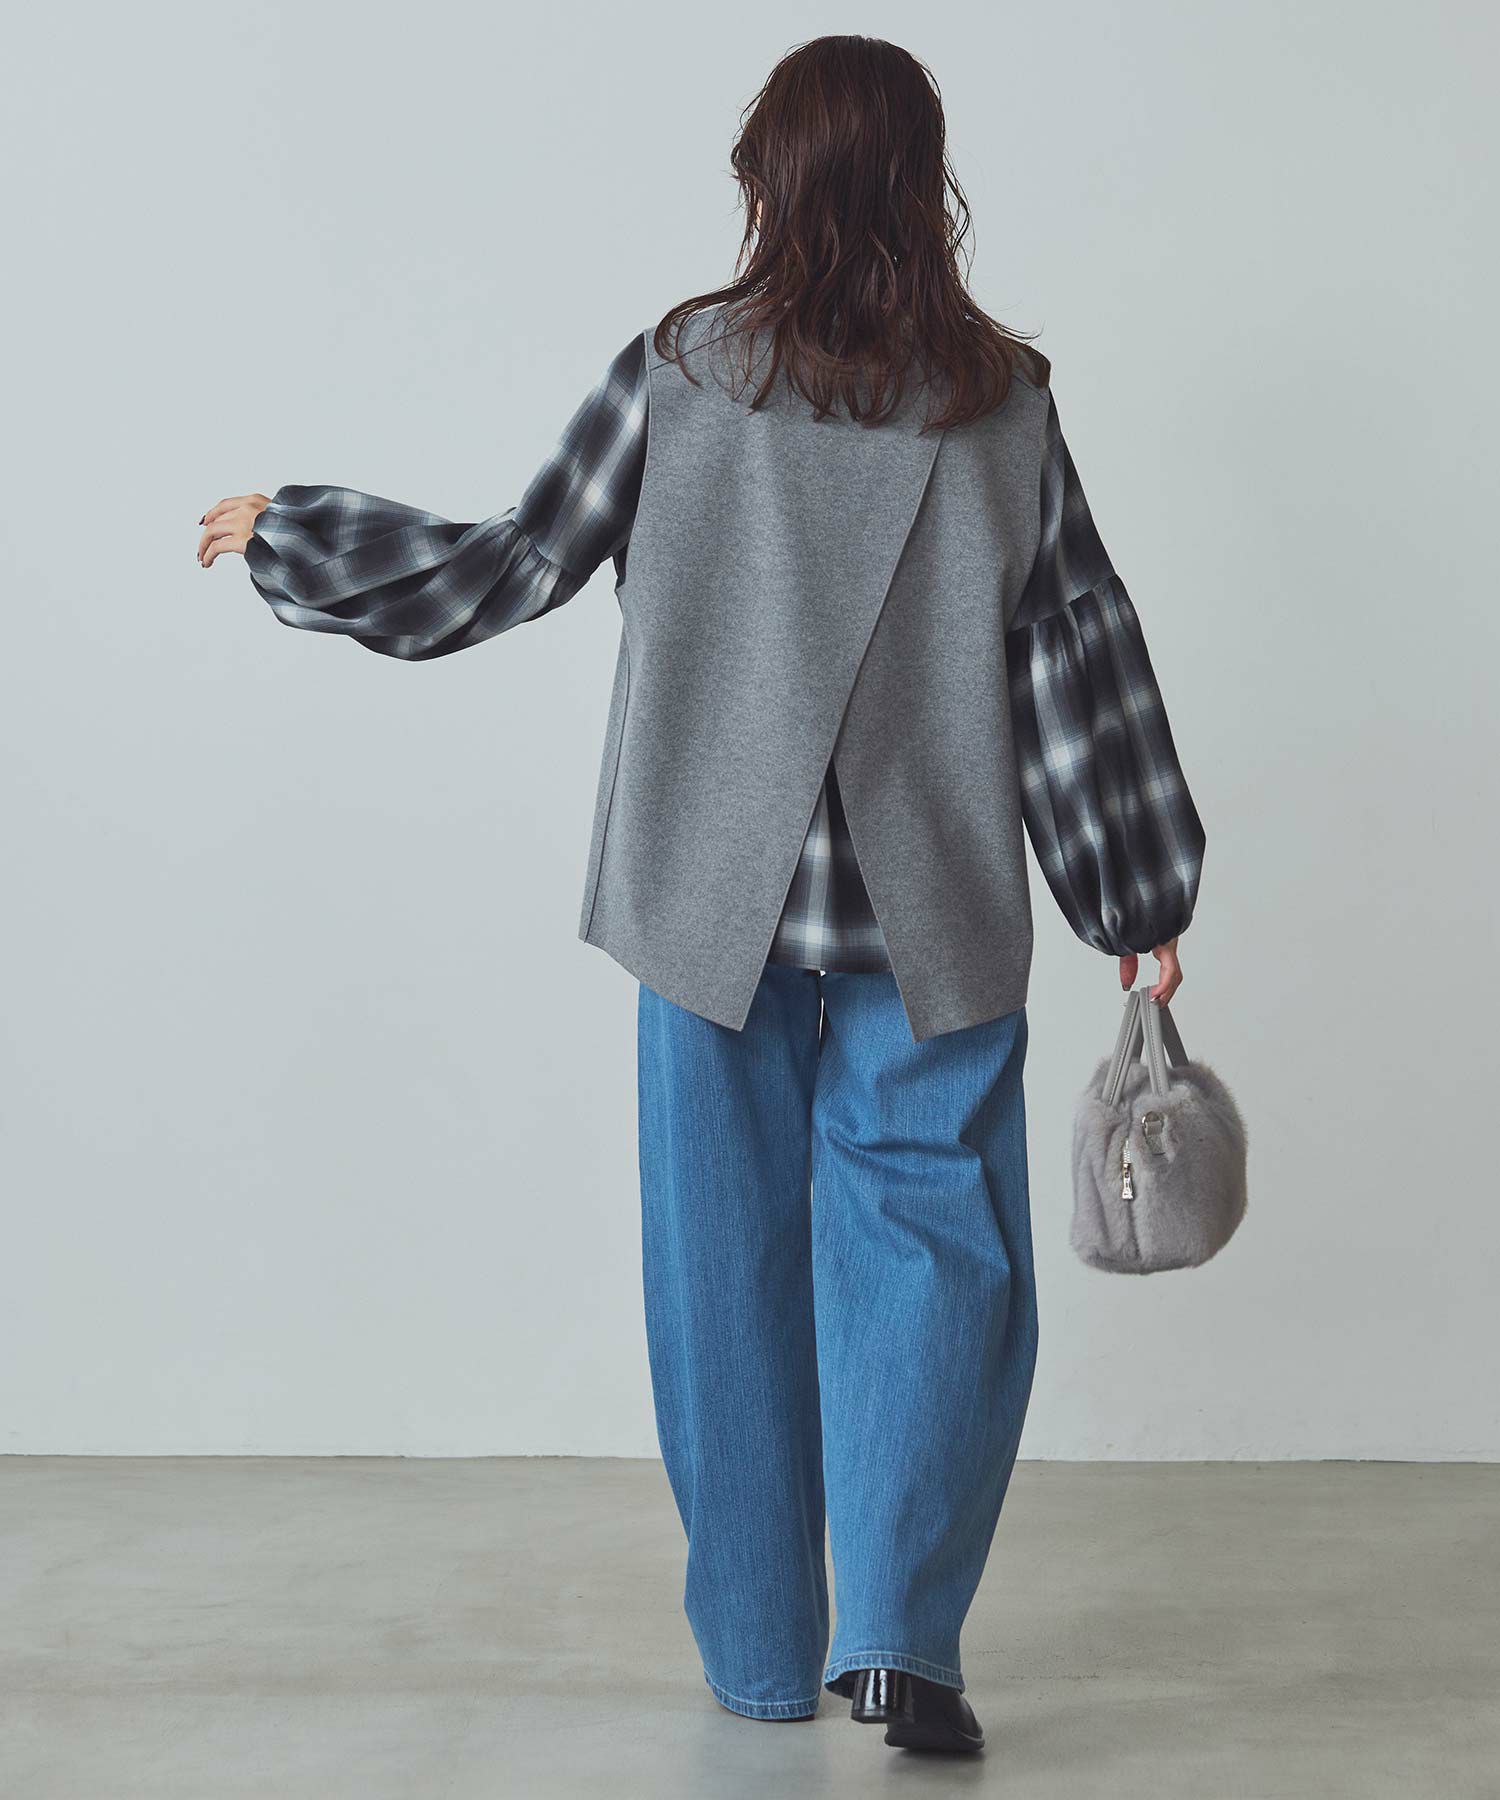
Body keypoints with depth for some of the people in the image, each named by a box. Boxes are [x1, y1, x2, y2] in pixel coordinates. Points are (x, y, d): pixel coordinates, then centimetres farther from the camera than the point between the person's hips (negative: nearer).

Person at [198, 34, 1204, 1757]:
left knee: (732, 1269, 10)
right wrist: (1143, 902, 9)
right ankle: (899, 1631, -6)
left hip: (718, 908, 1)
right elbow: (1083, 658, 2)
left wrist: (290, 536, 17)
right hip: (933, 922, 0)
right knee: (929, 1248, 6)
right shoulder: (1003, 400, 0)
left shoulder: (678, 372, -3)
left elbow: (511, 567, 2)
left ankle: (761, 1656, 19)